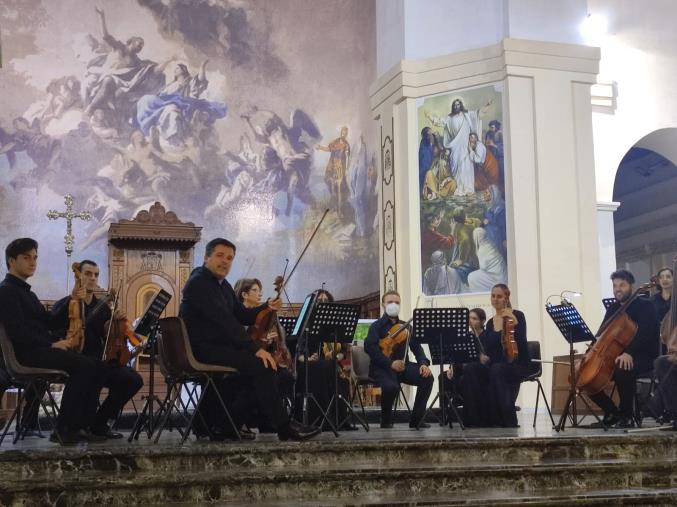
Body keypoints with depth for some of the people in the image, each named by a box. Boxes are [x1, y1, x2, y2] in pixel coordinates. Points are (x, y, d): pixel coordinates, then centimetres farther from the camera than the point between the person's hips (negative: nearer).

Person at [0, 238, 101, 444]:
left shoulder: (26, 292, 25)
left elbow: (48, 322, 18)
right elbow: (17, 330, -18)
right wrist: (51, 344, -21)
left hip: (41, 349, 9)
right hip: (27, 353, -9)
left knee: (92, 365, -7)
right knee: (84, 365, -25)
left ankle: (80, 426, -7)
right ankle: (63, 429, -18)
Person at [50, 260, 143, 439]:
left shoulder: (103, 307, 18)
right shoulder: (65, 304, 4)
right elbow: (51, 325, -19)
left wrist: (117, 322, -1)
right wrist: (72, 301, -25)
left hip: (99, 361, 5)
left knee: (133, 379, -19)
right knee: (97, 370, -38)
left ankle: (99, 422, -2)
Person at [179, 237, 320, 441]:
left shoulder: (223, 285, 18)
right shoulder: (198, 283, -14)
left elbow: (243, 316, 19)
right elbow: (224, 320, -24)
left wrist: (266, 308, -2)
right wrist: (255, 349, -28)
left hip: (220, 346, 10)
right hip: (203, 349, -10)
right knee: (260, 365, -21)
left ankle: (226, 427, 1)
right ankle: (284, 427, -12)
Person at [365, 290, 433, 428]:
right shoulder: (377, 326, 3)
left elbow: (416, 347, 12)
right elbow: (370, 347, -14)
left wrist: (423, 363, -10)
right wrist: (390, 363, -26)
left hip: (403, 365, 5)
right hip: (382, 367, -5)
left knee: (427, 377, -21)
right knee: (391, 386, -36)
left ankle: (416, 420, -7)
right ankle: (386, 421, -5)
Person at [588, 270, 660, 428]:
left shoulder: (644, 305, -5)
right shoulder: (612, 309, 16)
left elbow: (645, 332, -22)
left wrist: (629, 353, -38)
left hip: (642, 357, -7)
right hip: (615, 357, 7)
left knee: (622, 369, -40)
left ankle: (626, 416, -22)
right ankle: (612, 412, 6)